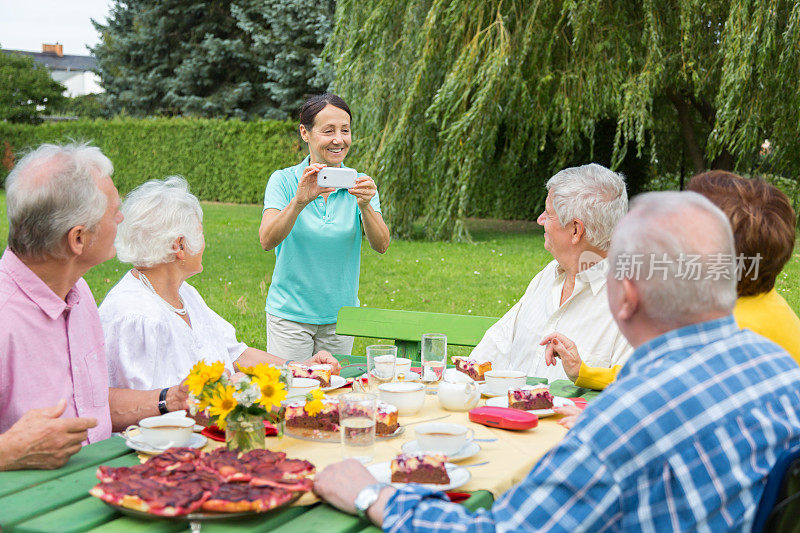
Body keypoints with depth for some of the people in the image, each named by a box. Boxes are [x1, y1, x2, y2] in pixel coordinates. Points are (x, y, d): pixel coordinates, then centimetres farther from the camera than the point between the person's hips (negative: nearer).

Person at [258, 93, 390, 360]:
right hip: (290, 314, -2)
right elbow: (267, 240, -20)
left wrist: (365, 206, -30)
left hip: (340, 316, 2)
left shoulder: (359, 183, 0)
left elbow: (381, 245, -12)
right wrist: (299, 202, -35)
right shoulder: (284, 181, -5)